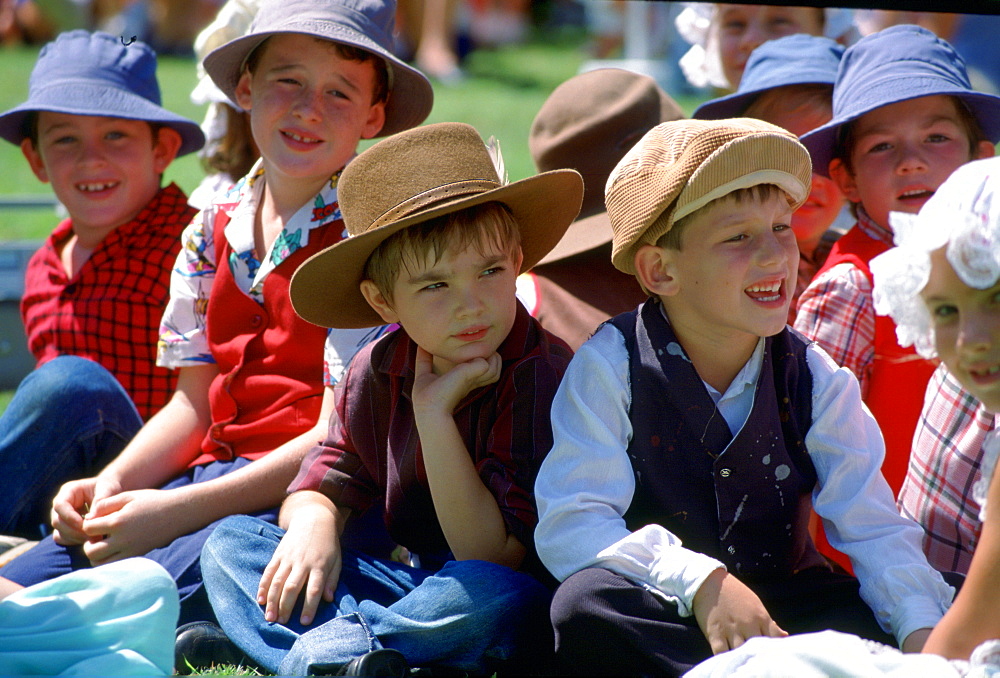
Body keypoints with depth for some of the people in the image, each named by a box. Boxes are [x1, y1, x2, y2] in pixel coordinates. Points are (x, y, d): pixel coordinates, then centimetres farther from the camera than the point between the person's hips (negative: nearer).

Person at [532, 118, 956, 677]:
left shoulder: (815, 378, 0)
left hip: (783, 604, 1)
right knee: (586, 605, -35)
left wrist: (921, 627, -26)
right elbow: (568, 526, -18)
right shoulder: (611, 366, -10)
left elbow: (873, 526, -6)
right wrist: (701, 582, -32)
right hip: (664, 607, -1)